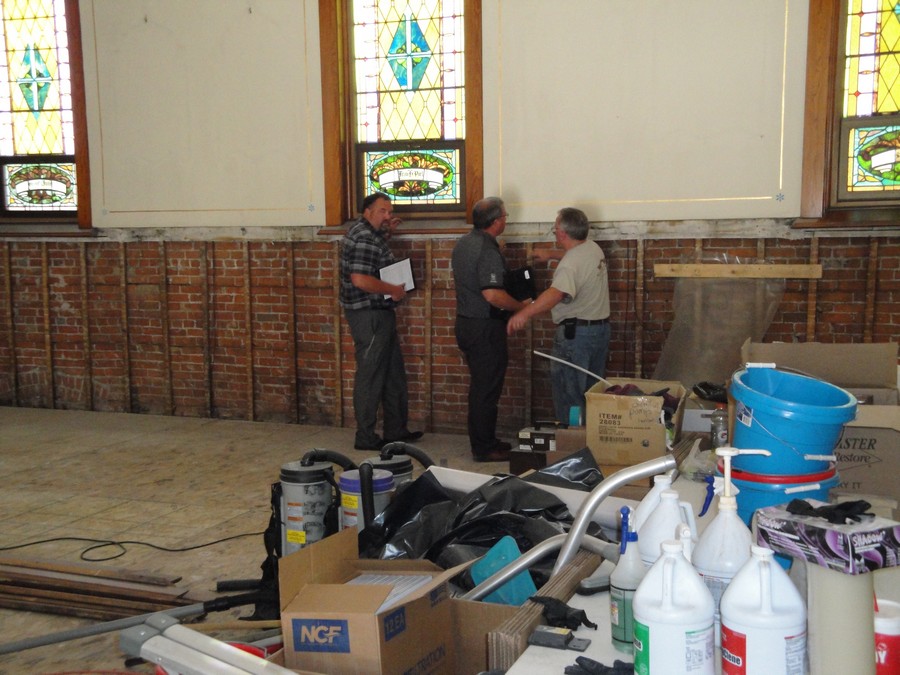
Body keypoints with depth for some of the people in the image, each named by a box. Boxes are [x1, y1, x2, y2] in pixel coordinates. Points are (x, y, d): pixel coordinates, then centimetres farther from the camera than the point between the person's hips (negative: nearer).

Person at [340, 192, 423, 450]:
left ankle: (396, 430, 26)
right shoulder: (364, 238, -19)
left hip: (379, 314, 11)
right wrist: (393, 290, -16)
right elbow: (360, 279, -28)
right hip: (369, 315, -11)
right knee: (370, 376, -2)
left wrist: (386, 232, 18)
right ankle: (365, 438, 7)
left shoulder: (367, 232, 12)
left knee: (393, 373, 16)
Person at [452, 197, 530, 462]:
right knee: (487, 388, 0)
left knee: (479, 385, 18)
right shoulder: (488, 251, -21)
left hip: (465, 322, 10)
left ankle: (482, 440, 28)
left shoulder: (462, 244, 9)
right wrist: (522, 306, -15)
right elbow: (493, 294, -29)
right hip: (485, 327, -10)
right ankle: (485, 448, 8)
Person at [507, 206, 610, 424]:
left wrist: (525, 313, -49)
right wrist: (550, 255, 39)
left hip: (575, 332, -9)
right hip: (601, 328, 9)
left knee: (568, 394, 0)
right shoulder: (593, 248, 6)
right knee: (592, 392, 18)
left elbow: (556, 293, -41)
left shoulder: (570, 264, -23)